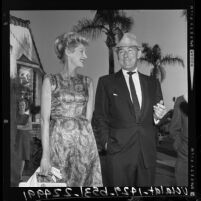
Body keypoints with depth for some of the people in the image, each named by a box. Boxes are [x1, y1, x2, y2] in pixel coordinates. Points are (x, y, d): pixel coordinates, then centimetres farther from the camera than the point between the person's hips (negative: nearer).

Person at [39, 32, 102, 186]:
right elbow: (45, 120, -3)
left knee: (85, 183, 0)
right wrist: (45, 154, -10)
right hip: (58, 143, -3)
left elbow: (88, 118, 8)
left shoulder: (87, 82, 12)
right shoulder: (50, 81, 2)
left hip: (85, 143, 3)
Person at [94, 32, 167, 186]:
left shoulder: (152, 83, 13)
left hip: (148, 153, 3)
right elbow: (100, 116, 4)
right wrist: (106, 142, -7)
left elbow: (156, 118, 16)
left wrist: (157, 117, -6)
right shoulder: (106, 82, 5)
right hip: (118, 152, -2)